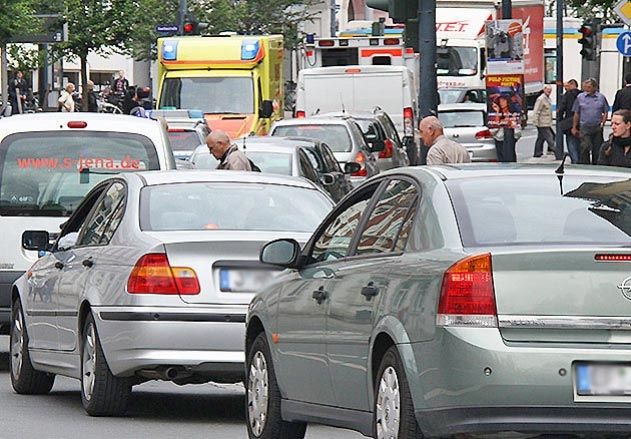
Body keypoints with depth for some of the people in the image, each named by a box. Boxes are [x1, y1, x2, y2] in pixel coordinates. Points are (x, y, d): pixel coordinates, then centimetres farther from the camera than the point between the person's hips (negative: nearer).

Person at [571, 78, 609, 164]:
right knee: (585, 147, -17)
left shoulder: (601, 97, 4)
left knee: (597, 150, 6)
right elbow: (576, 114, 10)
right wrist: (574, 127, 9)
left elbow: (605, 112, 10)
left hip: (597, 128, 1)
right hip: (584, 127, -1)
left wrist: (602, 123, -4)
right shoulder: (580, 97, 5)